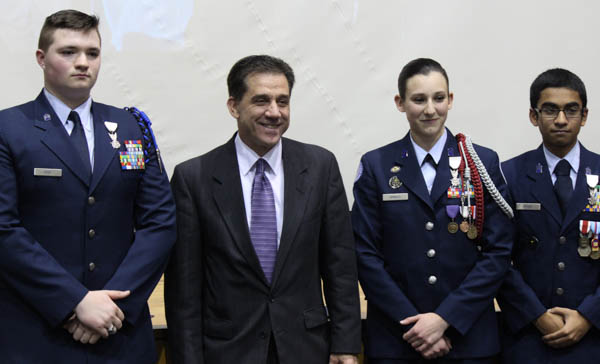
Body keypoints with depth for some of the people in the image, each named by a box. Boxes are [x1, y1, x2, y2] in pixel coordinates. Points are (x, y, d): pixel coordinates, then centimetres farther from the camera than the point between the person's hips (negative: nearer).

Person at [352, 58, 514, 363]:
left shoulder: (484, 163, 2)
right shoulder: (375, 166, 2)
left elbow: (498, 251, -2)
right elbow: (365, 253, -2)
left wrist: (445, 319, -10)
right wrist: (414, 322, -10)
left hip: (467, 336, 0)